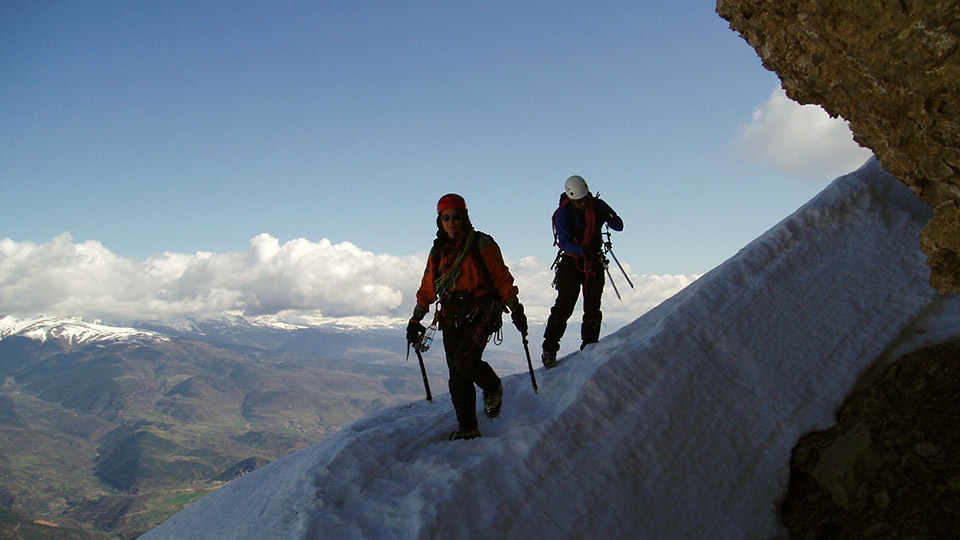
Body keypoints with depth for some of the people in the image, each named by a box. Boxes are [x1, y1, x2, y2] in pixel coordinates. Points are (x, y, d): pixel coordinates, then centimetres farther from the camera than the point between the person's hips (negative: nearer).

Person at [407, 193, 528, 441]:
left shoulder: (481, 244, -2)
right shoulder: (438, 251, 13)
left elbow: (501, 277, -1)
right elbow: (427, 288, 19)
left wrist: (515, 309, -5)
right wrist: (415, 320, 17)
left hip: (480, 312, -5)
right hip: (452, 318, 5)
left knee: (464, 360, -22)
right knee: (457, 377, 3)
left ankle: (493, 387, 9)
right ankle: (468, 428, 13)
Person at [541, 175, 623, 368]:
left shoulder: (597, 205, -4)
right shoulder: (563, 213, -14)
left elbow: (619, 226, 0)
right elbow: (565, 243, -20)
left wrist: (608, 217, -23)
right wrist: (584, 250, -38)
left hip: (594, 262, 4)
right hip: (571, 261, -3)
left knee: (593, 309, 5)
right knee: (564, 306, -8)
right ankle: (549, 350, -4)